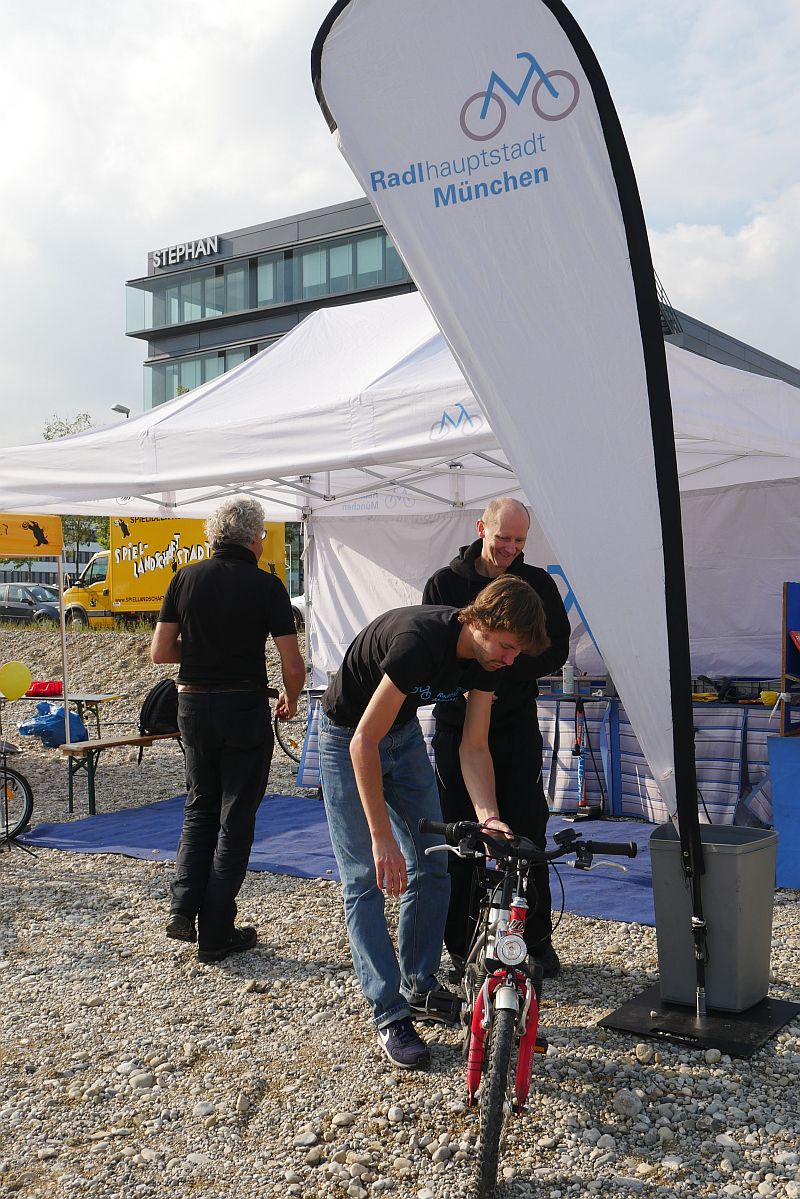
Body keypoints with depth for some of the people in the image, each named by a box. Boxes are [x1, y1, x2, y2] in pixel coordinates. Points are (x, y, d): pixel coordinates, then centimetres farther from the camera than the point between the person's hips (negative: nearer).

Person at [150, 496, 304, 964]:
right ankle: (216, 934, 12)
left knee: (200, 809, 22)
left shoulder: (186, 579, -1)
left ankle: (184, 907, 10)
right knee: (236, 819, 7)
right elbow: (293, 666, -11)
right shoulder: (266, 585, -10)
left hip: (194, 706, 4)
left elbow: (160, 651, 1)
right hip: (246, 709, -3)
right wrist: (291, 700, 9)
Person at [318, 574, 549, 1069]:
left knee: (431, 868, 7)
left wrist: (488, 816, -27)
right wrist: (382, 836, -36)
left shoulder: (485, 658, -14)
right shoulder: (419, 640, -37)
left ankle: (420, 987, 22)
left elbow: (474, 747, -10)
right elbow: (364, 742, -35)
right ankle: (390, 1014, 2)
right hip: (349, 739, -7)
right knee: (365, 879, -6)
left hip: (404, 734, 7)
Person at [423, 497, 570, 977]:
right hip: (458, 726, 0)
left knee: (527, 832, 3)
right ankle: (460, 942, 17)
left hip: (517, 727, 0)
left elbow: (556, 650, -4)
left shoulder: (538, 584, 3)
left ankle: (537, 937, 18)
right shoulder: (445, 583, 1)